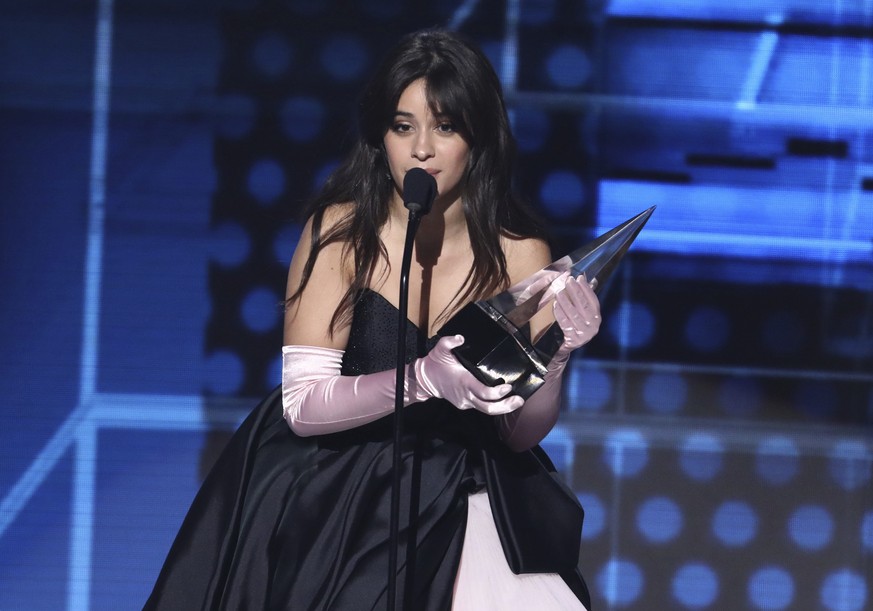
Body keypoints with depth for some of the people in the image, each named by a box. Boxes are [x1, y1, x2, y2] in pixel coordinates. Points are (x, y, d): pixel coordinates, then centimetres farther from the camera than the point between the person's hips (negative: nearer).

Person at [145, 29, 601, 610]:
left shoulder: (518, 254, -4)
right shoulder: (341, 231, -9)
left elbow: (520, 433, -4)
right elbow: (304, 405, -16)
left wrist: (556, 357, -24)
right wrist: (423, 379, -31)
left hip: (457, 498, 2)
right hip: (331, 493, -2)